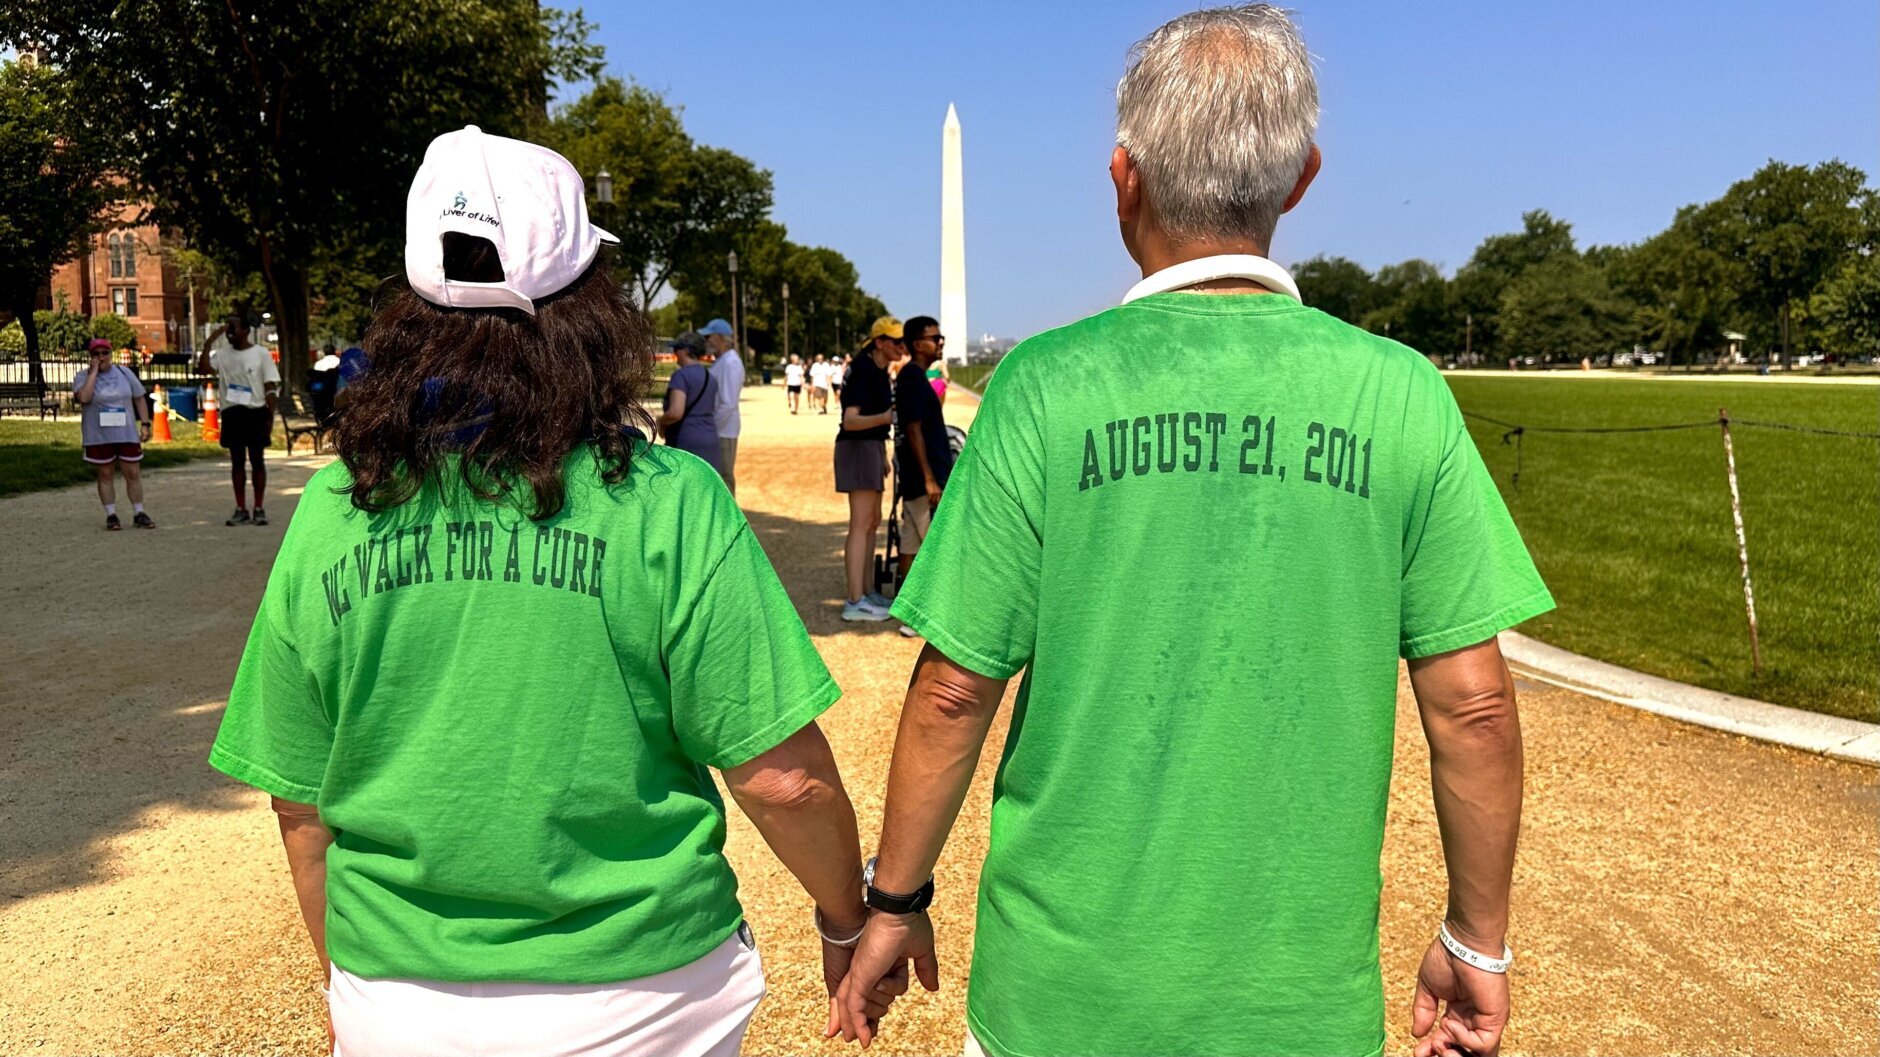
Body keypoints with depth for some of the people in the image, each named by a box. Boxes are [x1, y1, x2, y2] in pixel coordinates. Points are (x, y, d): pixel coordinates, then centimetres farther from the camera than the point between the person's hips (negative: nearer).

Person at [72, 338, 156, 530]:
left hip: (127, 434, 2)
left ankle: (139, 513, 13)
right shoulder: (83, 376, -2)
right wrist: (93, 372, -16)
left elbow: (139, 399, 10)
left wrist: (145, 424, 1)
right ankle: (111, 515, 14)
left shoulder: (124, 373, 7)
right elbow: (83, 397, -21)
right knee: (105, 475, 6)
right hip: (98, 437, -2)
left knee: (133, 473, 3)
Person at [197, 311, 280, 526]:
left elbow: (271, 387, -3)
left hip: (256, 413, -3)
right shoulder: (222, 355, 8)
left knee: (257, 461, 3)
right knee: (236, 461, 6)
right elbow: (202, 369, -8)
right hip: (232, 413, 3)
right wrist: (210, 341, -9)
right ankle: (241, 509, 11)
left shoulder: (261, 354, -1)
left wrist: (270, 417, -9)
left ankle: (259, 508, 8)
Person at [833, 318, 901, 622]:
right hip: (857, 447, -10)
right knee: (861, 524, -12)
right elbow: (850, 420, -25)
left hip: (872, 446, 10)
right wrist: (884, 418, -40)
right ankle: (855, 602, -12)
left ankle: (864, 592, 23)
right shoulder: (863, 371, -17)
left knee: (873, 521, 15)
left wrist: (882, 455, 28)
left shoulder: (880, 371, 13)